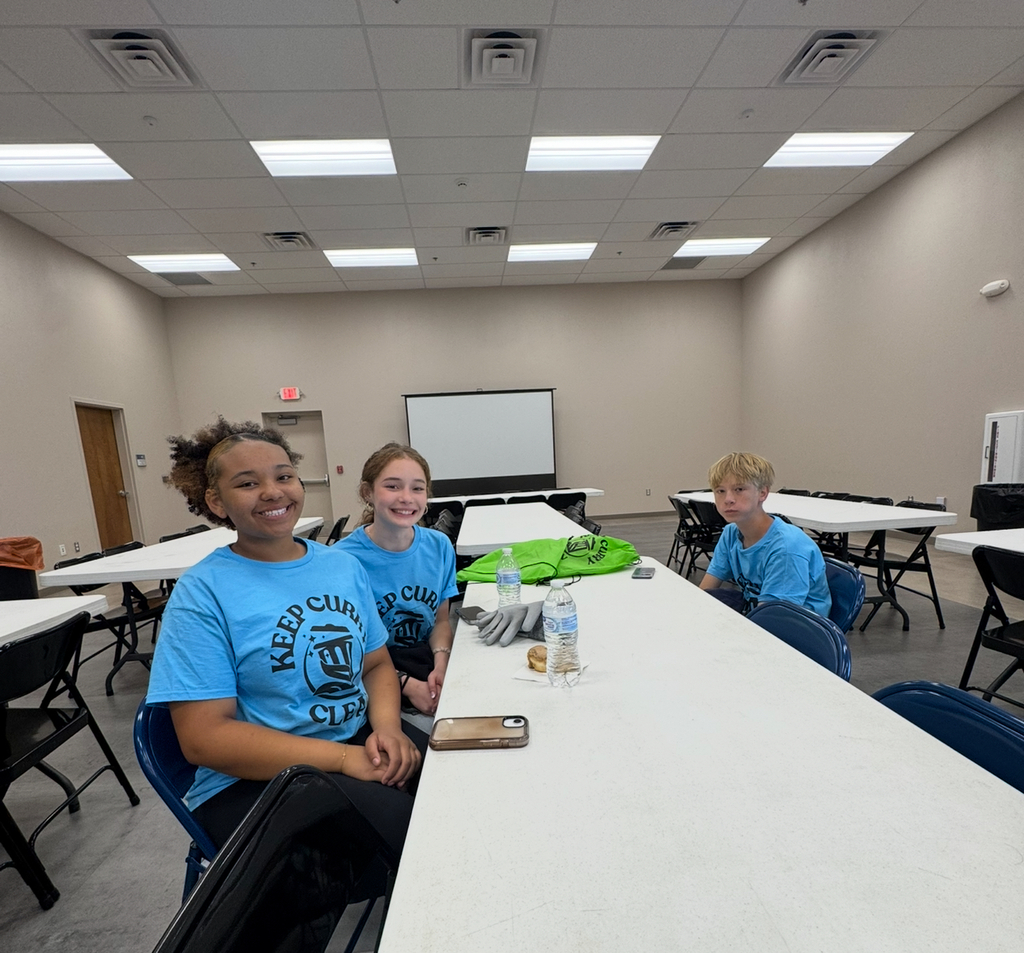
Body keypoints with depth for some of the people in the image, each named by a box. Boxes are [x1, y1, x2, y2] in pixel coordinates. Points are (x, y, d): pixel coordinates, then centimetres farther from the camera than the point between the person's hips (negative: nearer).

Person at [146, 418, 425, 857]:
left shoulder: (343, 564, 5)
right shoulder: (202, 593, -9)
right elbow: (203, 737, -13)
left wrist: (388, 727, -11)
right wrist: (345, 757, -21)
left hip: (359, 741, 5)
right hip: (250, 781, -4)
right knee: (395, 819, -28)